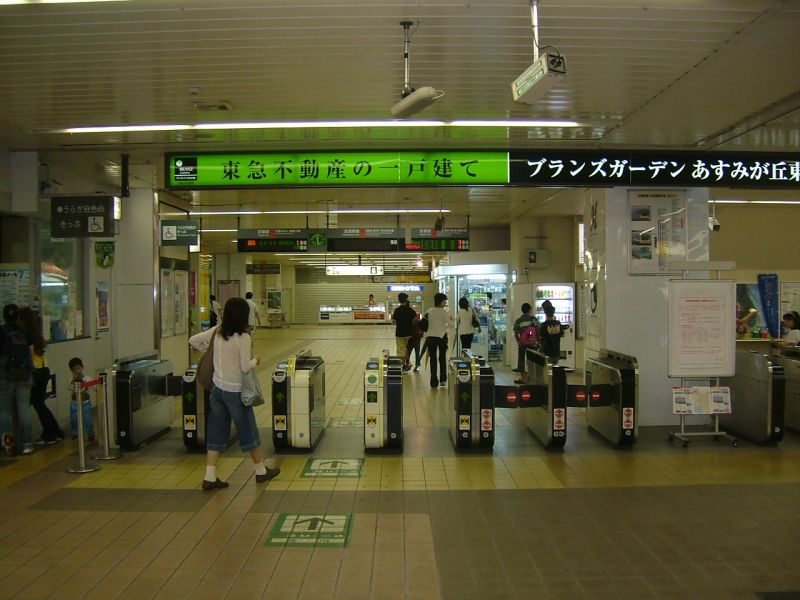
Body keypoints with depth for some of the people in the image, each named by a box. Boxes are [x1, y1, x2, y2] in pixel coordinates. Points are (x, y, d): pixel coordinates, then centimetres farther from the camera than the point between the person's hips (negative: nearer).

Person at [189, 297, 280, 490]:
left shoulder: (216, 332, 0)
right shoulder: (243, 337, -18)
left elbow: (193, 340, 10)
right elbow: (245, 368, -16)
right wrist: (256, 360, 3)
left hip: (217, 388, 6)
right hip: (235, 391, -5)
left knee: (216, 431, 11)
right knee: (248, 430, 10)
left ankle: (210, 477, 8)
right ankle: (261, 471, 24)